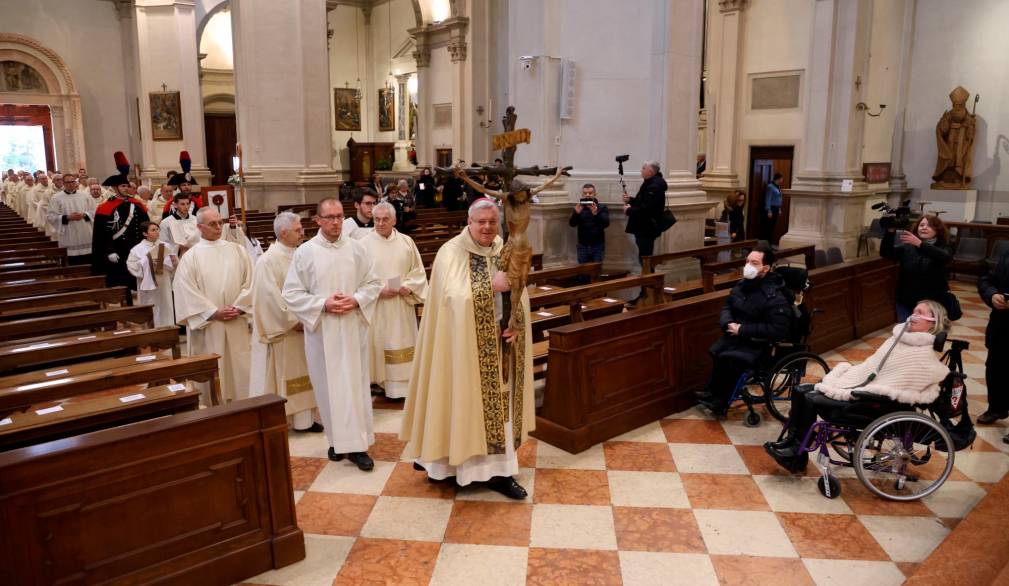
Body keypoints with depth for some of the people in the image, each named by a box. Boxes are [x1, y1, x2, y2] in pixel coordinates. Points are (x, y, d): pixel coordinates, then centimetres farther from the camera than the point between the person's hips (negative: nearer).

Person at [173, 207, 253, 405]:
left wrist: (239, 307, -8)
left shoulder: (237, 250, 6)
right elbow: (186, 292, -7)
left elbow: (249, 281, 3)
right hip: (207, 325, -2)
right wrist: (213, 312, -12)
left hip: (236, 324, 2)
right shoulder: (190, 257, -1)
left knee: (239, 367, 7)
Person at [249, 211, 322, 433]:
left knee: (301, 373, 12)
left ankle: (302, 420, 22)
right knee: (278, 376, 3)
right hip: (279, 330, -7)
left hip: (302, 326, 7)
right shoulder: (268, 261, -15)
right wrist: (293, 321, -16)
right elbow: (271, 298, -18)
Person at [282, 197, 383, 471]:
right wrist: (323, 304, -14)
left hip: (353, 328, 1)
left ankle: (358, 444, 9)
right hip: (322, 331, -1)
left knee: (356, 384, 2)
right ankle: (337, 439, 21)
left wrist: (356, 300, -11)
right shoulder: (305, 252, -2)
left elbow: (373, 283, 7)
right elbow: (291, 294, -3)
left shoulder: (356, 248, 2)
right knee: (329, 385, 7)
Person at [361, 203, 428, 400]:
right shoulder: (364, 243, -3)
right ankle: (383, 382, 10)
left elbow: (418, 271, 7)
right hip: (376, 305, -2)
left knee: (402, 344, 6)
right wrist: (378, 290, -15)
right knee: (380, 343, 0)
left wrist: (408, 287, -10)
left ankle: (402, 383, 15)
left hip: (402, 305, 2)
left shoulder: (406, 241, 5)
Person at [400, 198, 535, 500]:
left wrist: (517, 325, -10)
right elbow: (453, 297, -22)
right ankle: (443, 461, 21)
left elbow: (521, 297, 7)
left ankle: (497, 470, 20)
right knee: (465, 401, 2)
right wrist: (492, 286, -23)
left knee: (498, 402, 10)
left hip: (499, 344, 6)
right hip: (464, 346, -5)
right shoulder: (451, 253, -11)